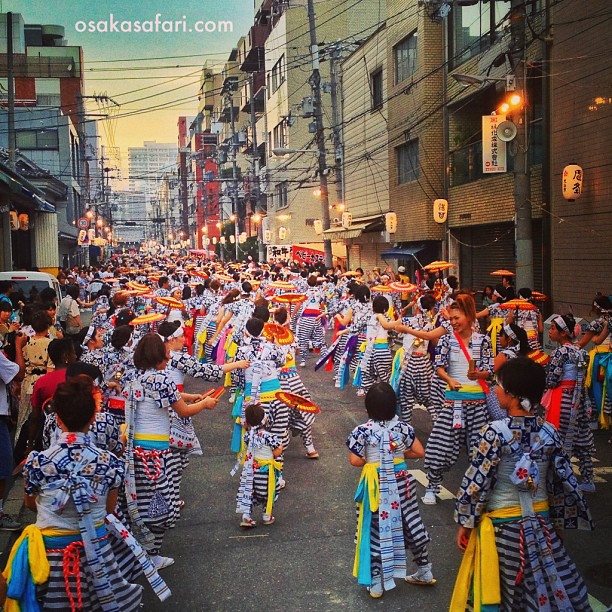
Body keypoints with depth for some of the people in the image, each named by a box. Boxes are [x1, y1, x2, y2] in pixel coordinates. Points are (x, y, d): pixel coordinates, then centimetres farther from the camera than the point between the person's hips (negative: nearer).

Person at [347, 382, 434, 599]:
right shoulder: (402, 427, -7)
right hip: (400, 481, 3)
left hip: (377, 485, -3)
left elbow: (355, 461, -17)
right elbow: (419, 452, -2)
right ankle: (424, 571, 34)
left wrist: (370, 460, 3)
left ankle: (376, 583, 18)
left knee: (376, 530, 9)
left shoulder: (363, 431, -16)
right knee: (411, 524, 19)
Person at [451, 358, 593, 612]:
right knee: (553, 589, 16)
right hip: (541, 522, 4)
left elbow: (476, 482, -15)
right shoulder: (549, 432, -5)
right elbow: (565, 482, 1)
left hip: (503, 525, -4)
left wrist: (465, 523, -4)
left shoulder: (494, 432, -19)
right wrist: (561, 521, 13)